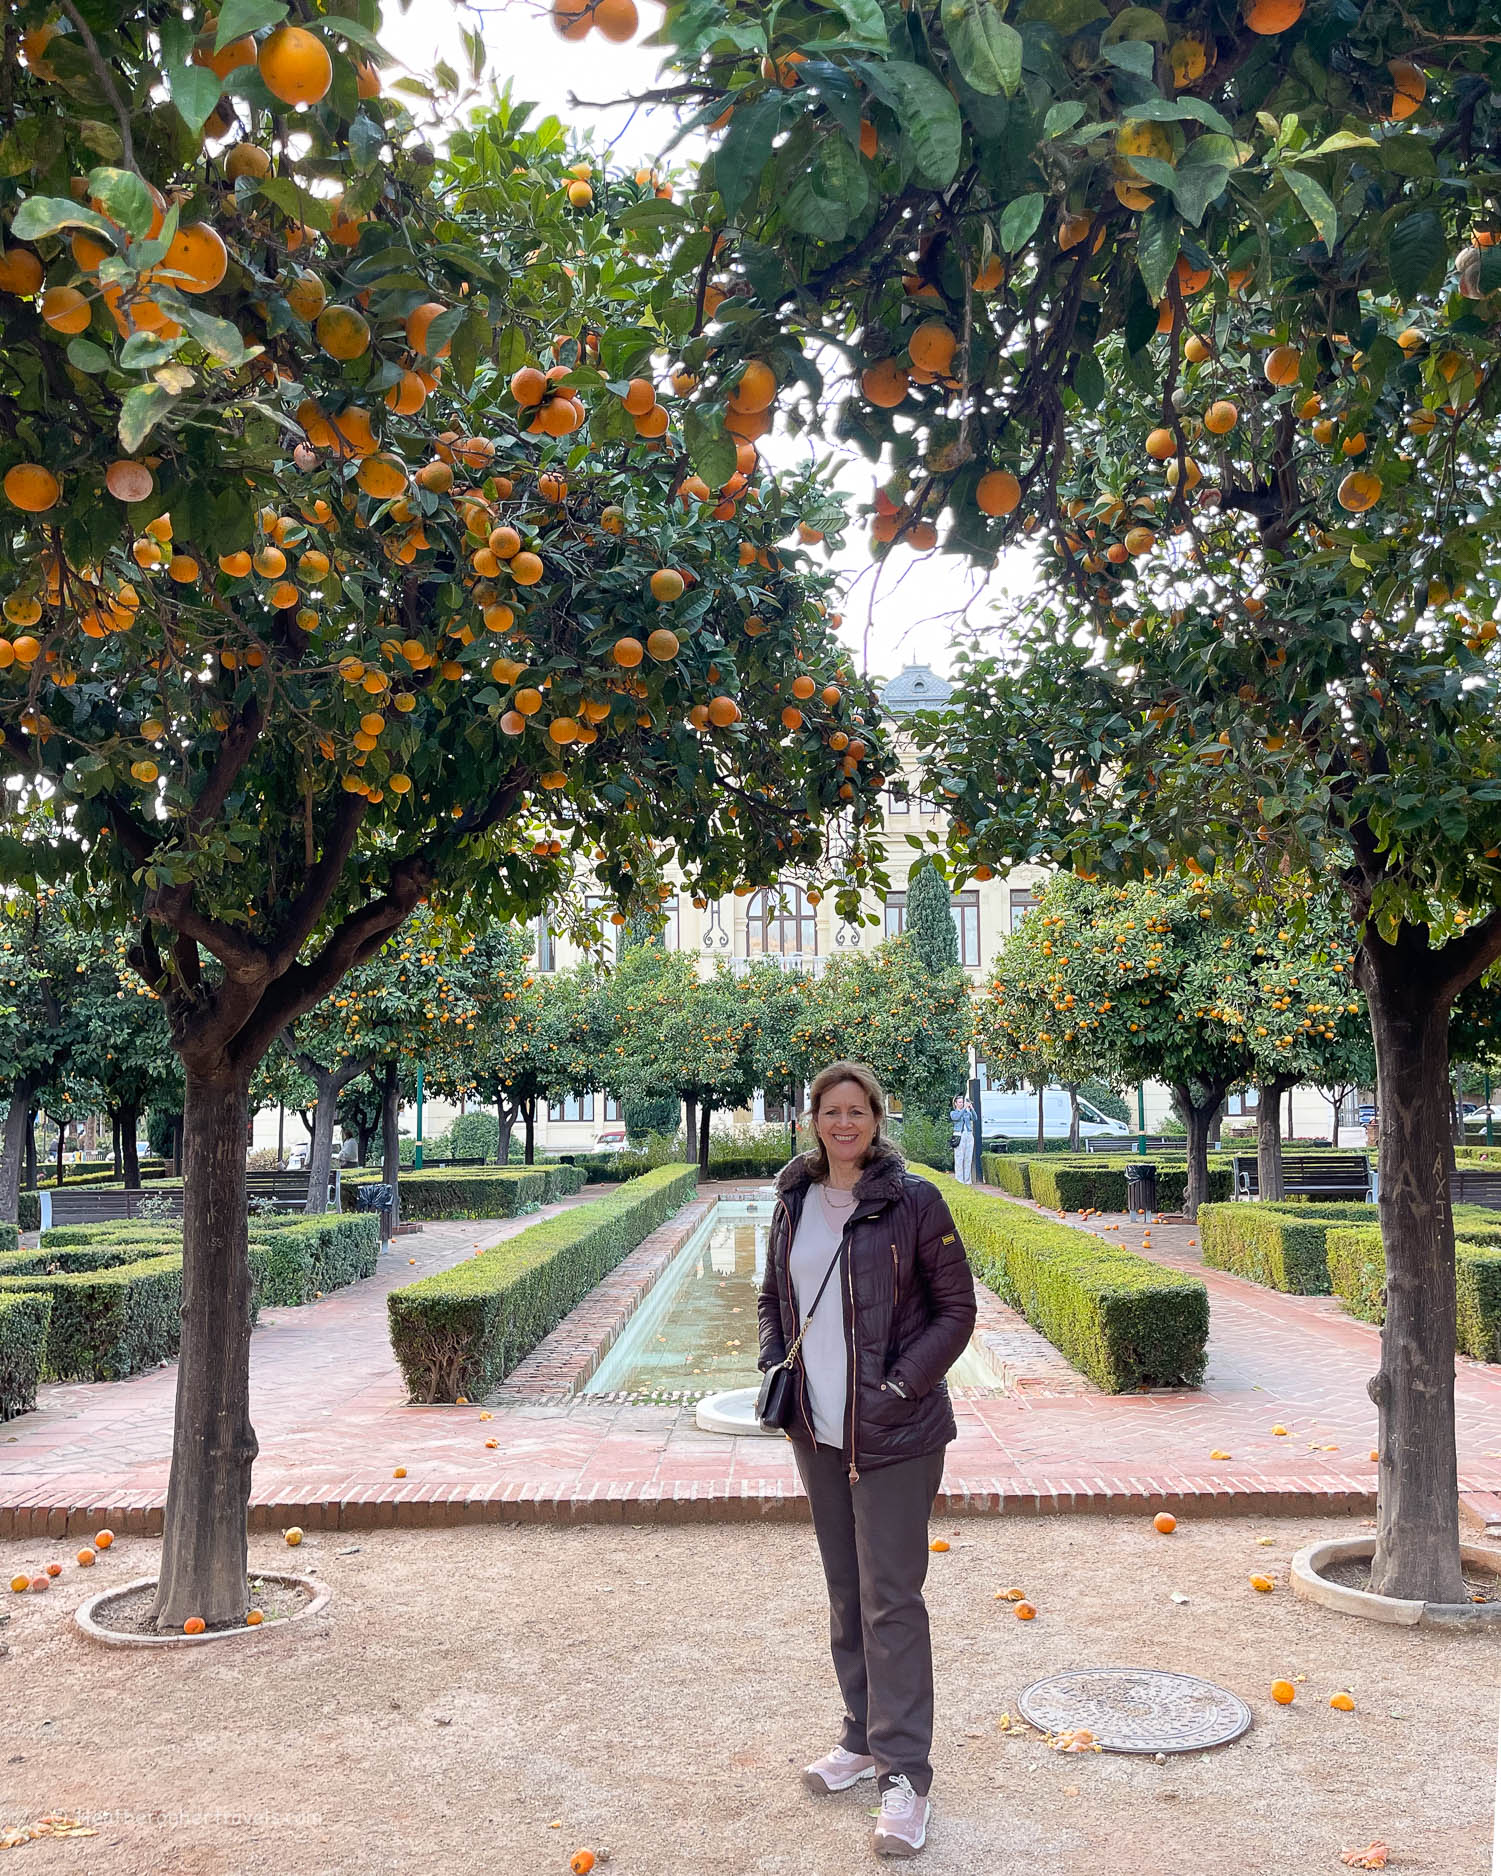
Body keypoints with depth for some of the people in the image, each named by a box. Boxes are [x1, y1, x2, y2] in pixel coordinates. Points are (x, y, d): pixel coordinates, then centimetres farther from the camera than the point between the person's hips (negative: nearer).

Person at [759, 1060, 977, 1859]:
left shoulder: (912, 1200, -10)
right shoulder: (794, 1203, 4)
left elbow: (956, 1309, -7)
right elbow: (773, 1299, 16)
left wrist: (900, 1386, -14)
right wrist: (774, 1368, 1)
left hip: (893, 1433, -5)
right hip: (817, 1432, 5)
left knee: (891, 1599, -2)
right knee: (845, 1593, 17)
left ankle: (905, 1772, 9)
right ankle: (864, 1738, 32)